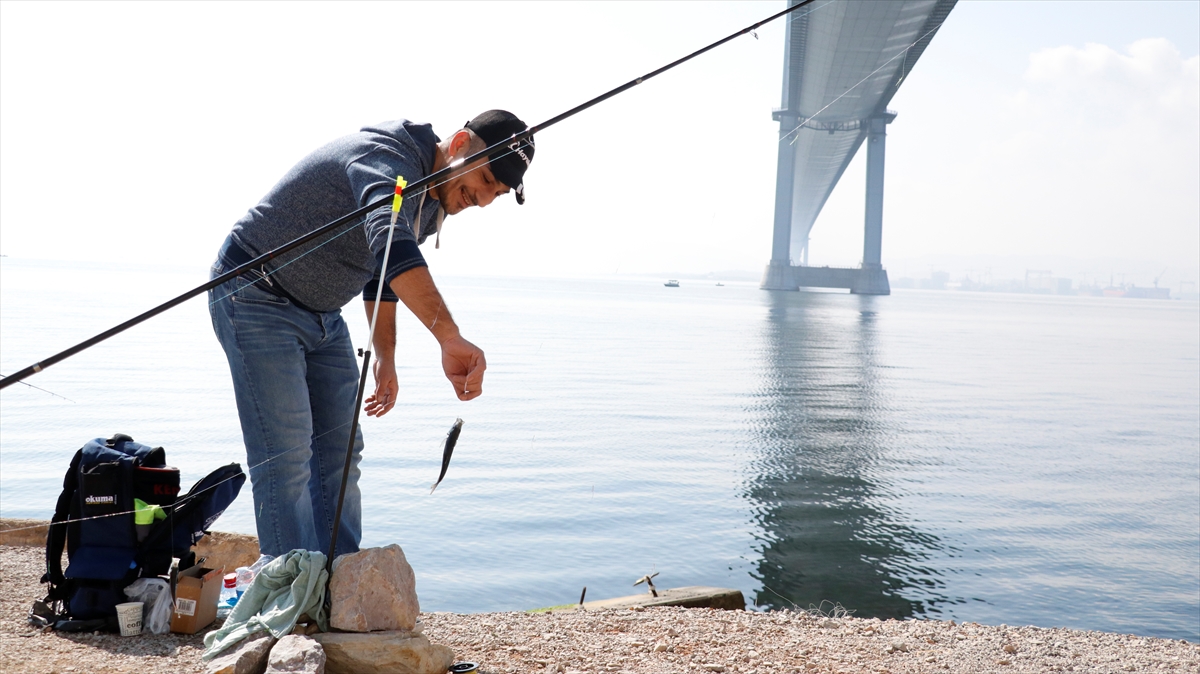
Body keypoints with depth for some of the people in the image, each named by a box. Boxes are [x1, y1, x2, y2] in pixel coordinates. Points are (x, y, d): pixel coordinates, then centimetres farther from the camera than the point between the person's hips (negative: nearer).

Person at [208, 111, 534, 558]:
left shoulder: (432, 203, 5)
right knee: (286, 462, -13)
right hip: (256, 299, -9)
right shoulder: (388, 157, -27)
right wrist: (450, 339, -58)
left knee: (340, 454, 7)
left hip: (322, 315, 9)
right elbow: (390, 246, -47)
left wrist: (386, 357, 17)